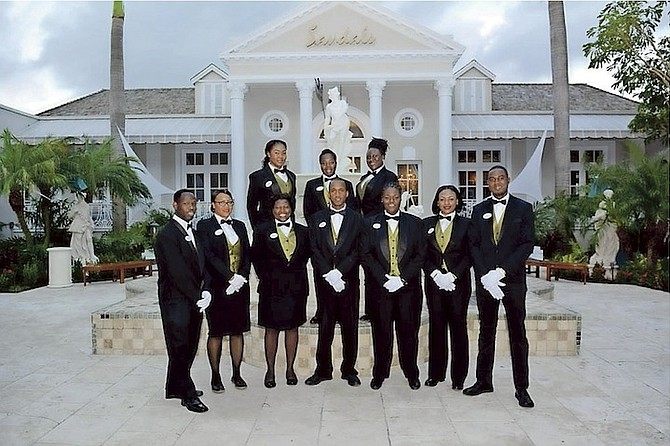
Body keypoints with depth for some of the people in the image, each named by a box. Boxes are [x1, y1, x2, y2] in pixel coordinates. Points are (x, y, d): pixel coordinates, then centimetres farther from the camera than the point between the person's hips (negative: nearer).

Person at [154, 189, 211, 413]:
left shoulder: (194, 233, 14)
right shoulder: (167, 234, -13)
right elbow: (178, 272, -17)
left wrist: (205, 292, -2)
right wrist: (197, 298, -14)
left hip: (194, 301, 8)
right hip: (176, 301, -8)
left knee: (189, 348, 14)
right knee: (180, 348, 2)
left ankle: (175, 387, 30)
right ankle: (188, 394, 13)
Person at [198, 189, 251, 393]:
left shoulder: (240, 226, 14)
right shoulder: (205, 226, -1)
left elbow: (247, 254, 9)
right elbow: (209, 256, -12)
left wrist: (242, 277, -7)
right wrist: (231, 277, -17)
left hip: (239, 287, 5)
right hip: (217, 288, -4)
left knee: (238, 331, 9)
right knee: (216, 333, 3)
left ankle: (236, 374, 20)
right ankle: (215, 376, 14)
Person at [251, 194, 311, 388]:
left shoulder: (303, 231, 6)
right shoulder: (262, 231, 0)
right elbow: (256, 257, 5)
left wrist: (298, 274, 6)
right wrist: (265, 277, 0)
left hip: (296, 287, 2)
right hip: (272, 286, -2)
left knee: (292, 328, 9)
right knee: (272, 329, 5)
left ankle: (290, 369, 21)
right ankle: (270, 370, 16)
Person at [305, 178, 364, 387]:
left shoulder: (356, 219, 6)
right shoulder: (317, 219, 10)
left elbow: (358, 251, -2)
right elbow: (314, 250, 3)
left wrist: (338, 271, -13)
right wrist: (328, 274, -9)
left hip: (348, 279, 0)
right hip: (324, 280, 1)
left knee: (350, 326, 5)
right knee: (325, 326, 5)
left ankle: (349, 370, 16)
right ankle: (323, 370, 15)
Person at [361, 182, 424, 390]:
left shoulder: (414, 223, 7)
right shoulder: (370, 223, 7)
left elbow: (420, 255, 2)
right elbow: (366, 255, 1)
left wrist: (402, 278, -10)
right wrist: (384, 278, -10)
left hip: (408, 286, 0)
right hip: (380, 286, 0)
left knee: (408, 330, 4)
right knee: (381, 331, 5)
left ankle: (411, 373, 19)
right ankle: (380, 373, 18)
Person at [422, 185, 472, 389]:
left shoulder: (466, 224, 3)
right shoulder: (427, 224, 9)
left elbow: (469, 255, -2)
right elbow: (423, 254, 5)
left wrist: (453, 275, -13)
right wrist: (435, 274, -8)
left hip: (458, 282, -2)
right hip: (434, 282, 2)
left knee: (458, 325, 2)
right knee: (436, 325, 5)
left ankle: (458, 376, 12)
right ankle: (436, 373, 16)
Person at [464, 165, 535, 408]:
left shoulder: (523, 208, 2)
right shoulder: (479, 210, 10)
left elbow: (527, 244, -6)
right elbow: (473, 245, 4)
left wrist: (501, 271, -15)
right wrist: (485, 275, -9)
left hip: (513, 280, -2)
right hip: (485, 280, 3)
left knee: (518, 334, 3)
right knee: (486, 332, 11)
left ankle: (521, 388, 13)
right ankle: (484, 380, 22)